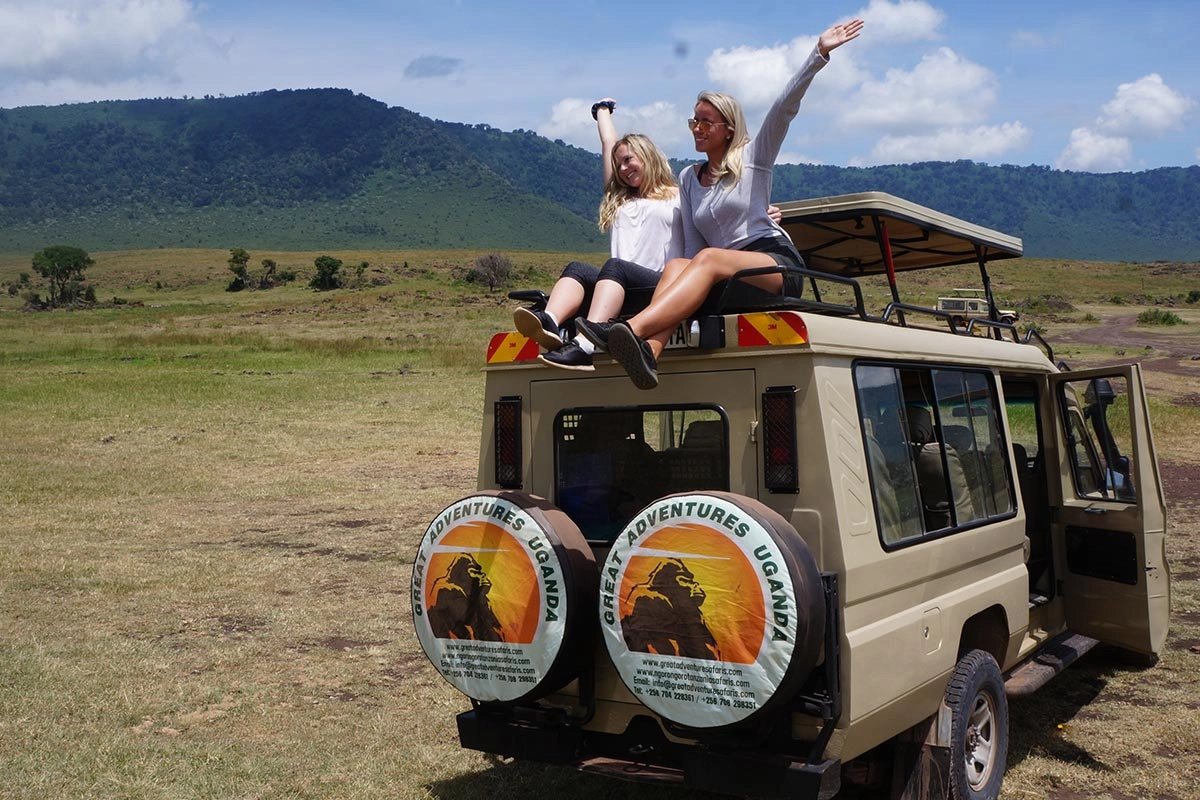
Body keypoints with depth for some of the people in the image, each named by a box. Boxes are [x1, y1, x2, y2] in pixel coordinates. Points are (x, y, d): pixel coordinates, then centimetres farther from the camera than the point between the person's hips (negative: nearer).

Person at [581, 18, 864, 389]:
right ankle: (648, 352, -54)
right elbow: (692, 244, 13)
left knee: (709, 259, -34)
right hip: (725, 282, 4)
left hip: (777, 264, -4)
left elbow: (785, 107, -4)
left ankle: (630, 329, -56)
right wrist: (690, 287, -4)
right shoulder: (688, 178, 20)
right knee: (676, 265, -27)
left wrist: (819, 54, -15)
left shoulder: (753, 157, 9)